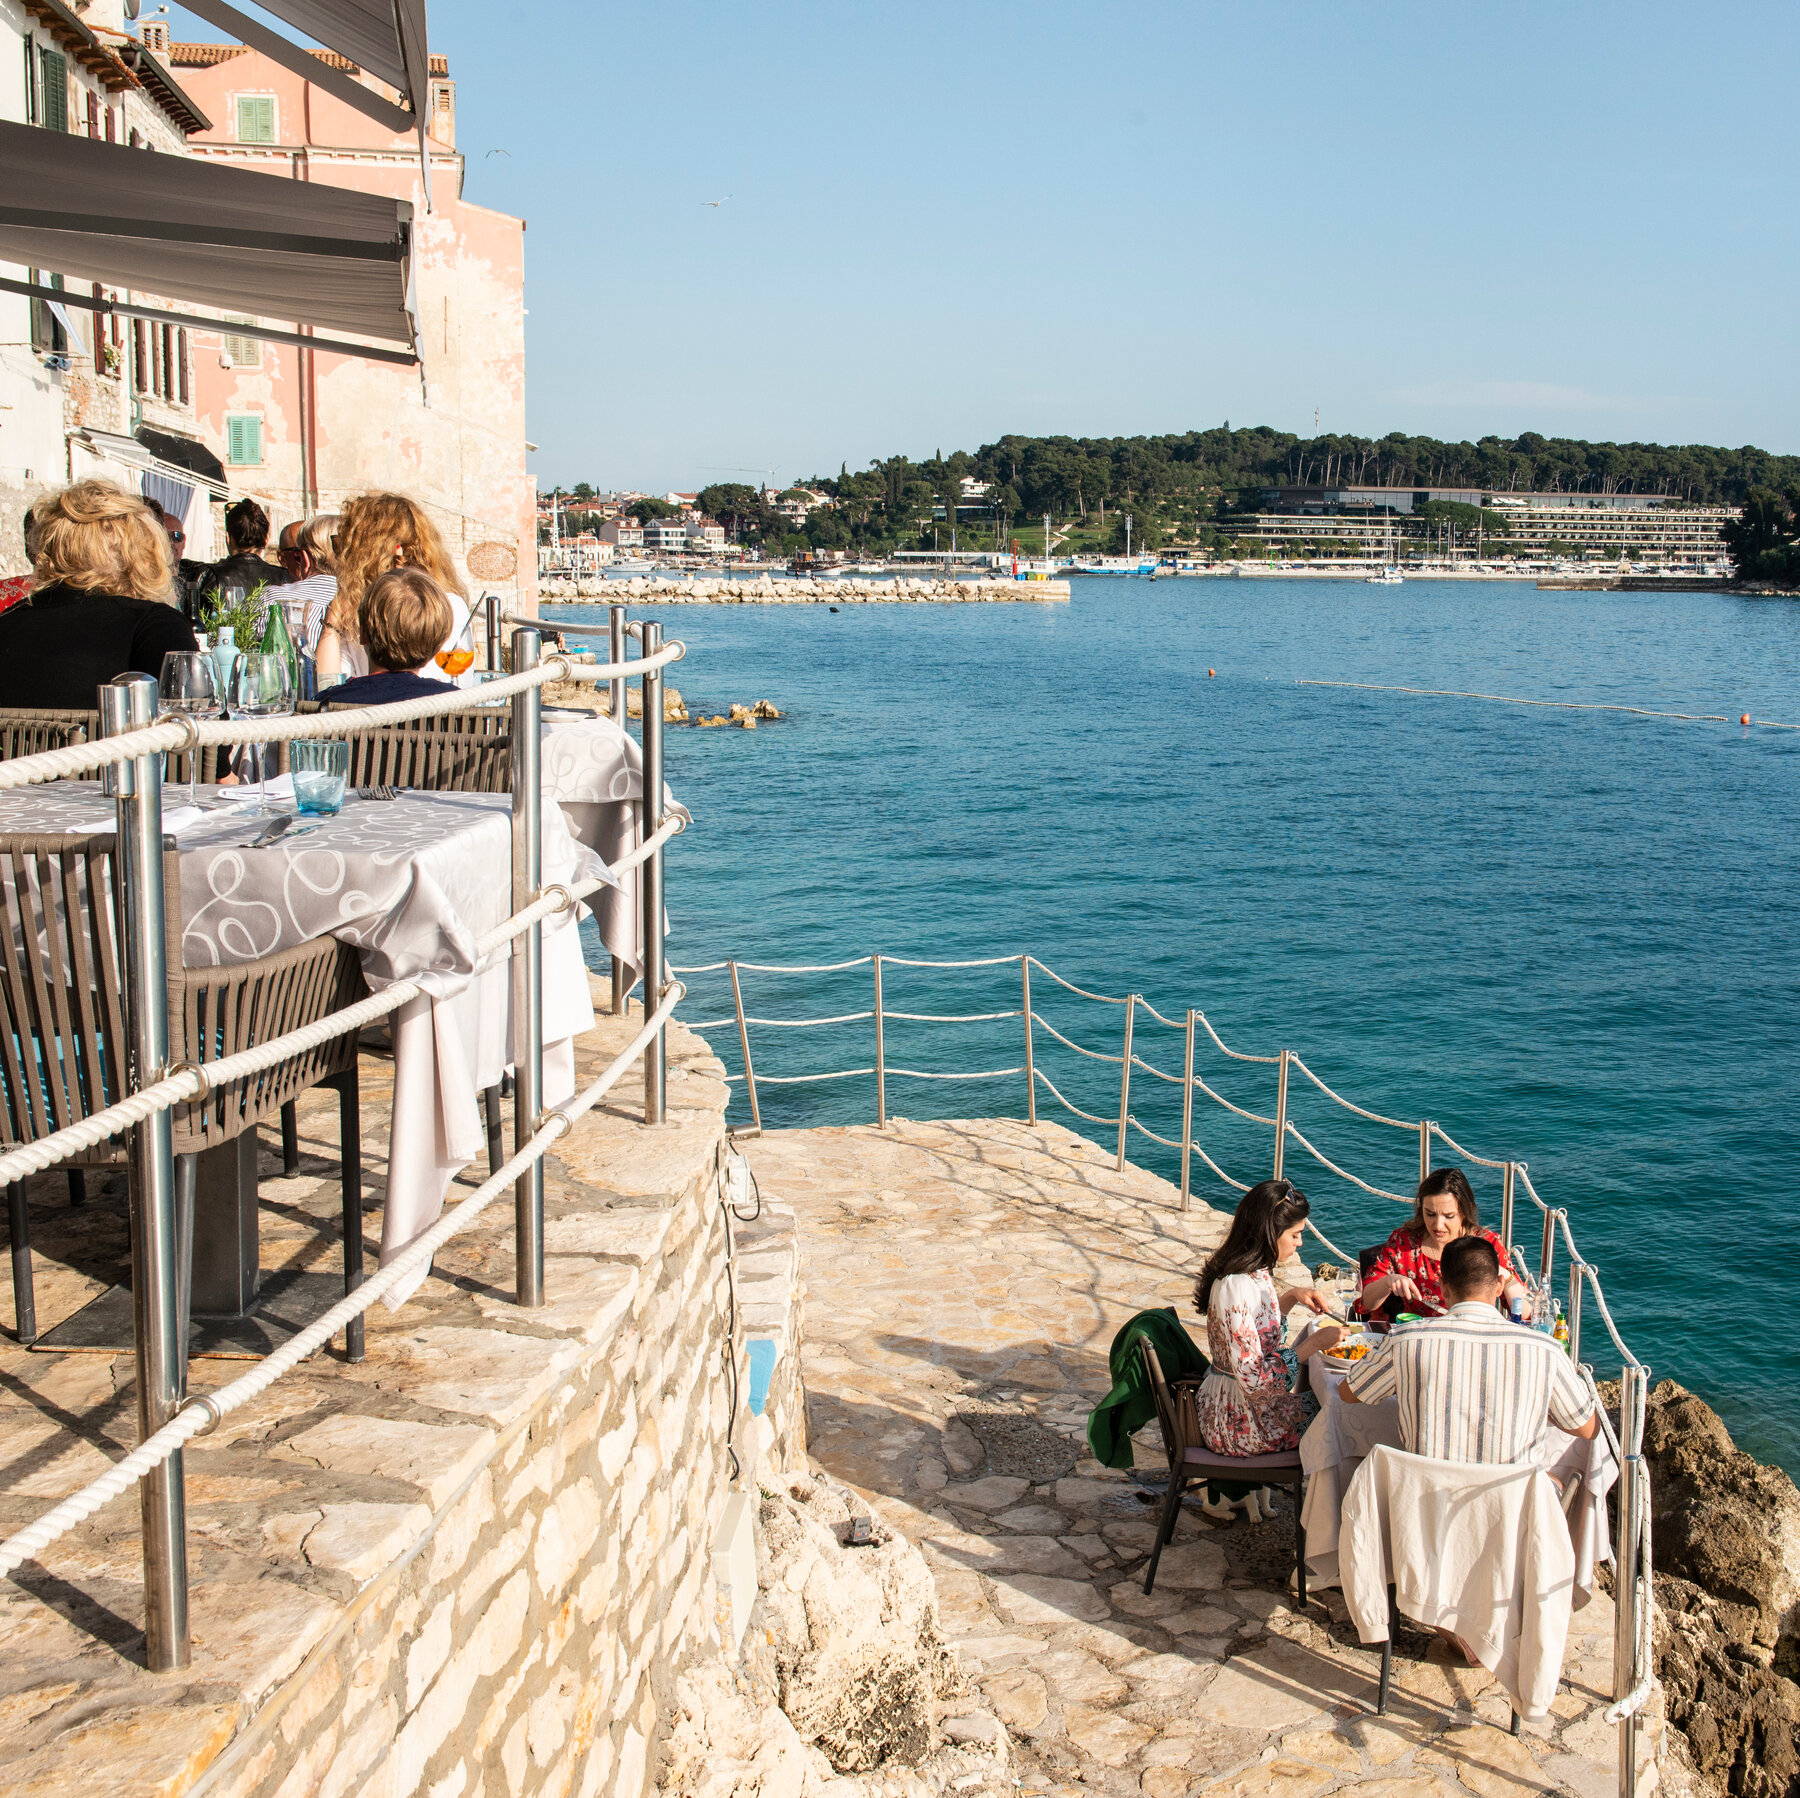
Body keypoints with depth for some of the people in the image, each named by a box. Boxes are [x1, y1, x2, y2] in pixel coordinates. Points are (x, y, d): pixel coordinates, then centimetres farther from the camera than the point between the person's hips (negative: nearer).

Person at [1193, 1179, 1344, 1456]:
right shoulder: (1236, 1287, -27)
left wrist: (1292, 1296, 7)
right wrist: (1314, 1344, -22)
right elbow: (1253, 1378, -28)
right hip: (1239, 1423, -9)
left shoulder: (1256, 1274, 2)